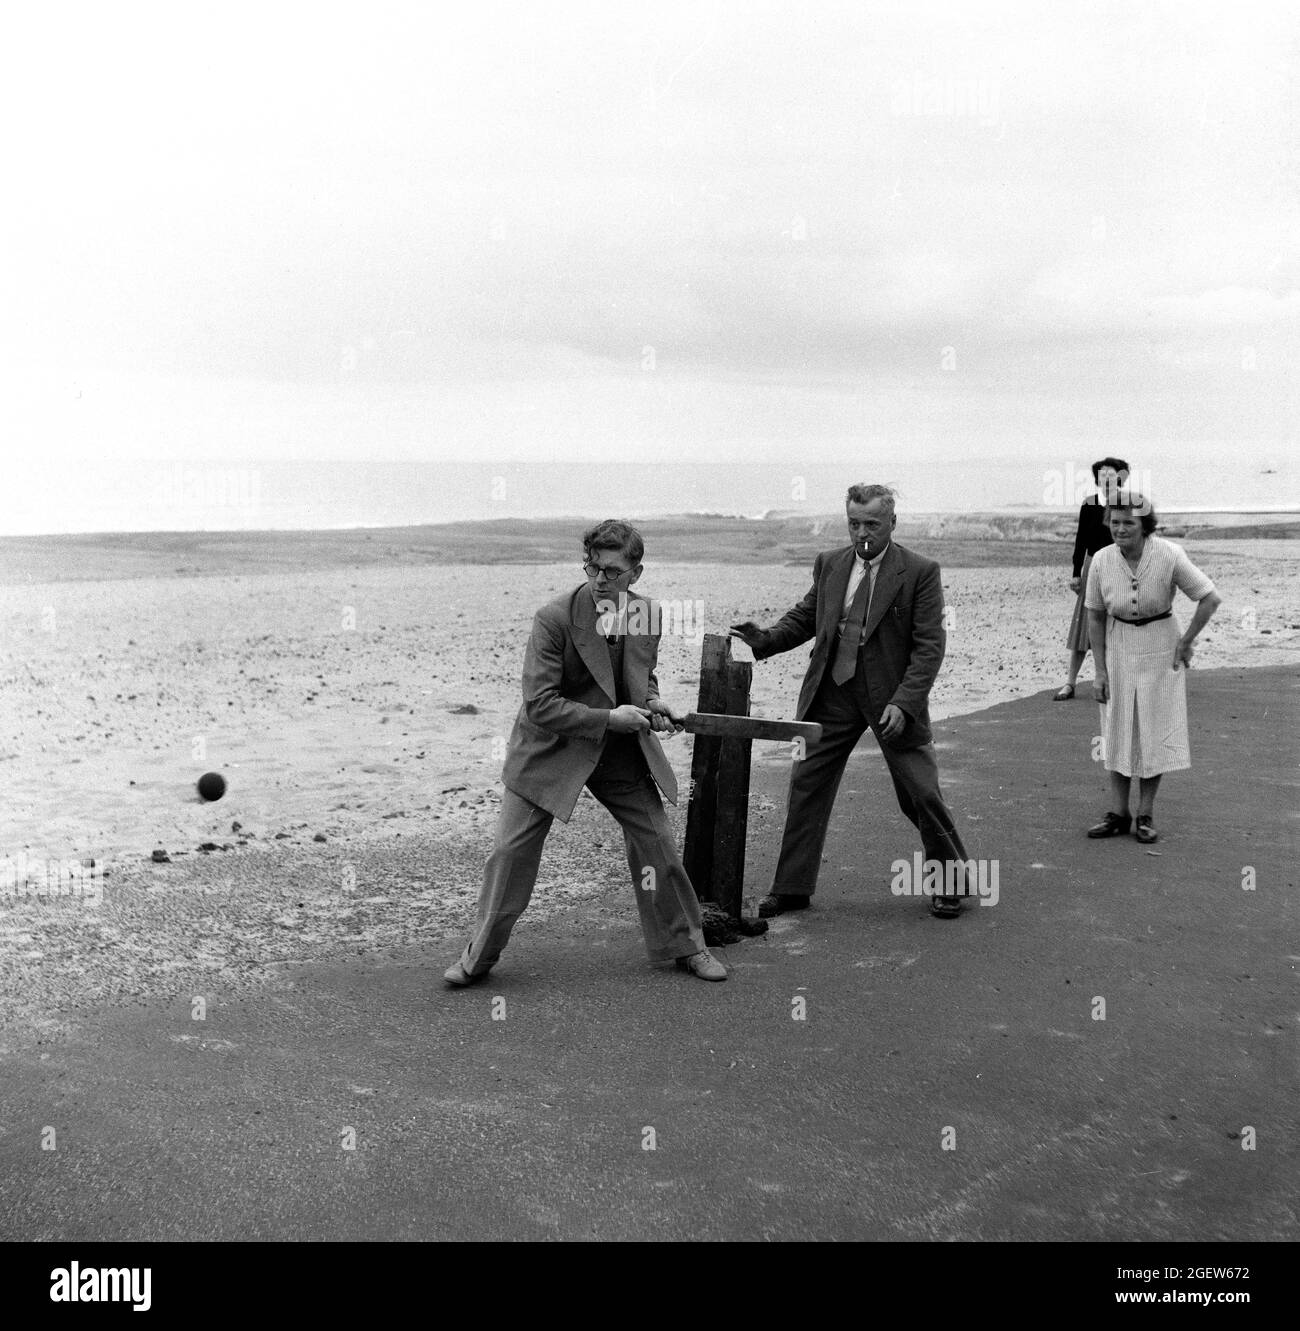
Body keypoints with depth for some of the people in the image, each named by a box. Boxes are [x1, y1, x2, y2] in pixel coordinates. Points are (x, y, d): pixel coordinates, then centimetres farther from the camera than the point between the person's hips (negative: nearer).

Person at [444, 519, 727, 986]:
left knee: (658, 843, 5)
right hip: (551, 750, -4)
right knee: (511, 850, -2)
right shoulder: (554, 619, -21)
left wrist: (651, 702, -6)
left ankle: (684, 945, 25)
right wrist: (608, 718, -24)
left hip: (621, 752, 4)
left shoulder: (648, 615, -5)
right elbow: (540, 705, -22)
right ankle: (479, 956, 16)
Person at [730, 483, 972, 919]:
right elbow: (804, 617, 14)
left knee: (921, 794, 2)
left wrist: (903, 703, -20)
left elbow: (929, 646, -10)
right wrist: (766, 639, -6)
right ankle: (791, 888, 16)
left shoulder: (921, 572, -8)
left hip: (892, 695, -4)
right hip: (832, 692, 4)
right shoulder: (828, 564, 6)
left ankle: (952, 880, 23)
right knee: (806, 785, 5)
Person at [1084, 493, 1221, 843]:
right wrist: (1100, 671, -3)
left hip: (1160, 651, -2)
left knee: (1155, 732, 3)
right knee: (1118, 731, 6)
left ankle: (1145, 815, 13)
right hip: (1118, 650, 2)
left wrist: (1186, 642, -9)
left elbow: (1210, 598, -11)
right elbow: (1095, 617, -1)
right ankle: (1118, 814, 13)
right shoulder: (1102, 561, -11)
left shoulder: (1169, 556, -19)